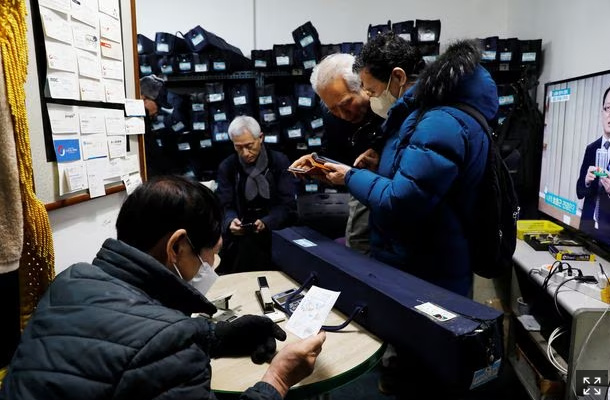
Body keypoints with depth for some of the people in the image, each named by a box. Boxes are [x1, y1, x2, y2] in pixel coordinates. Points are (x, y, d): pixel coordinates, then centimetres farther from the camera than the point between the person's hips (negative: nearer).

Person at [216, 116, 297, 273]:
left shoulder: (280, 162, 1)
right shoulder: (226, 167, 6)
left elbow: (287, 205, -5)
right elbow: (225, 206, 1)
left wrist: (265, 223, -24)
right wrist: (231, 221, -24)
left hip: (275, 229, -1)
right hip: (240, 234, 2)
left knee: (247, 243, -30)